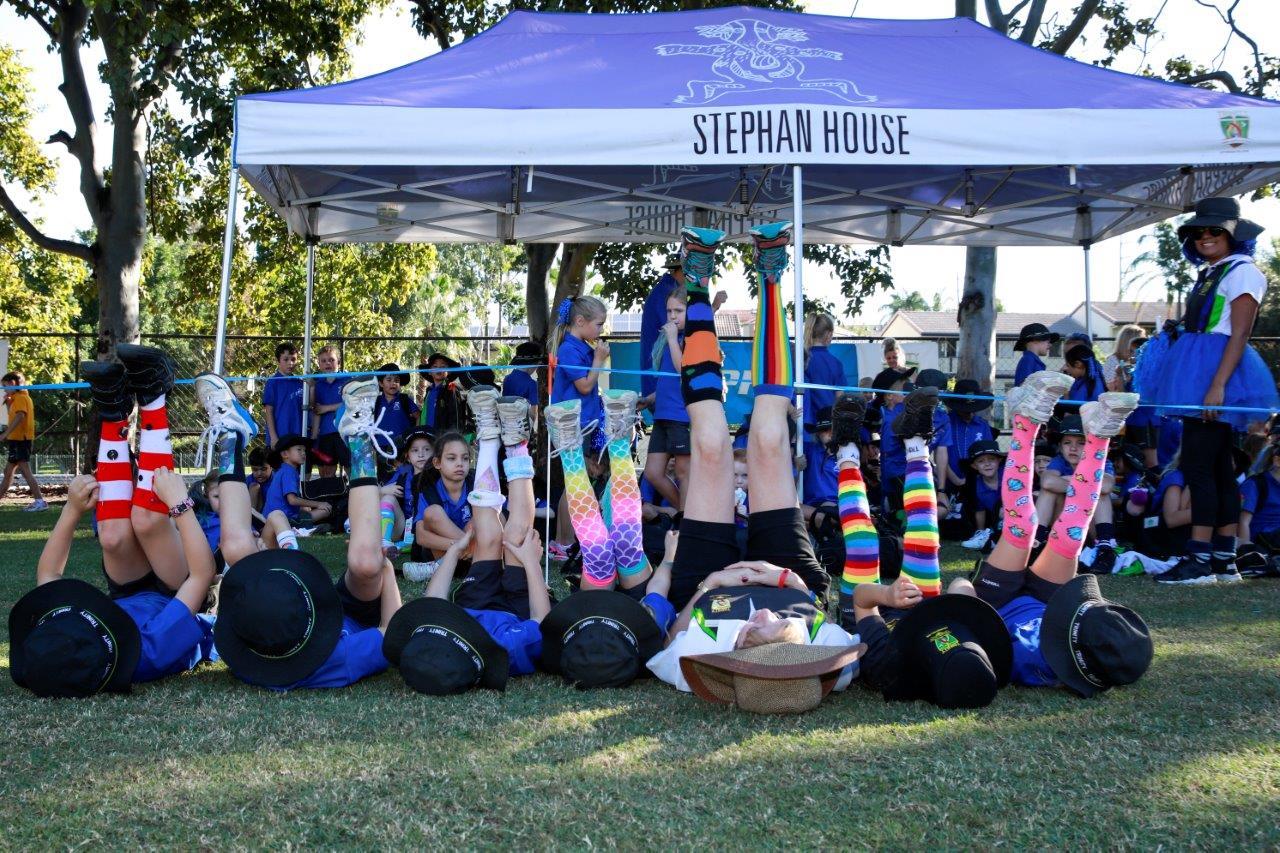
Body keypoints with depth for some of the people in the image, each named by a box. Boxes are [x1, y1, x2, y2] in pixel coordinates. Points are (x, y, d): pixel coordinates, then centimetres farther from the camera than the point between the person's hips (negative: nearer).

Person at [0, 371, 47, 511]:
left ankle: (40, 501, -19)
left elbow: (19, 416, -26)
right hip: (18, 439, 10)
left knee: (25, 470, -14)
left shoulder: (20, 397, -11)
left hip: (20, 439, -10)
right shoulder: (19, 397, 20)